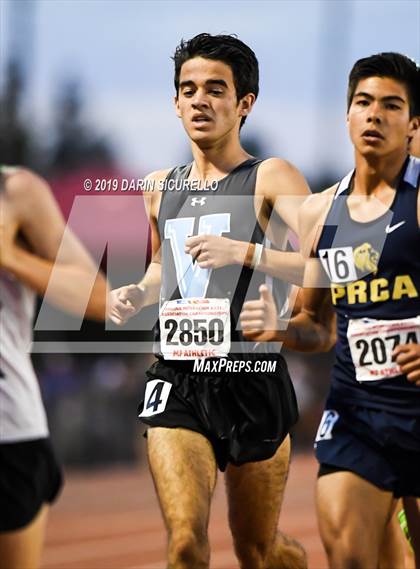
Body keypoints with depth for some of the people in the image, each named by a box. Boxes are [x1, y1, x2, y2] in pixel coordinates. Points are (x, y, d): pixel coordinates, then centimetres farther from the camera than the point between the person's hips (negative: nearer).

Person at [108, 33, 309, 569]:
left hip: (249, 378, -3)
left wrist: (243, 251, -25)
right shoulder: (160, 187, 14)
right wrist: (137, 293, 13)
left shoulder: (270, 178, -3)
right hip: (176, 379, 3)